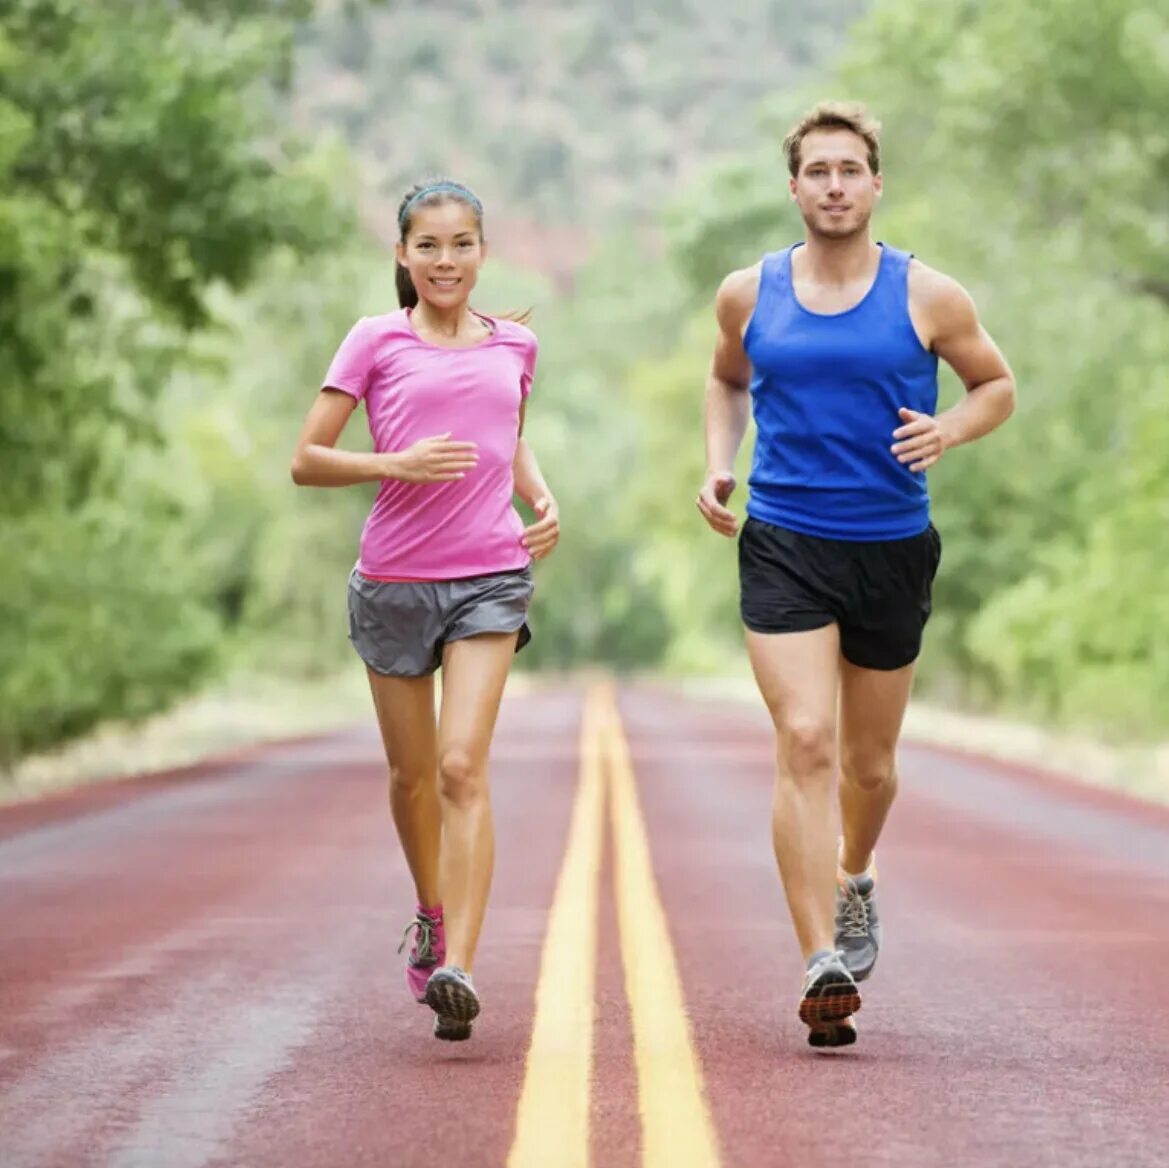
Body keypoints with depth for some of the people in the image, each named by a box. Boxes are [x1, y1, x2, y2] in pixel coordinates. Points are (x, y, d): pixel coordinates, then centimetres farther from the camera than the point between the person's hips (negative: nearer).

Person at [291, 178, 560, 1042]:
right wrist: (398, 465, -16)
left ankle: (458, 969, -22)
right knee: (413, 775, 13)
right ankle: (431, 916, 41)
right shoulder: (377, 342, 1)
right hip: (395, 576, 0)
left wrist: (543, 500, 9)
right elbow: (306, 460, -1)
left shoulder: (514, 346, 9)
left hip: (491, 578, 0)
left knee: (464, 769, -15)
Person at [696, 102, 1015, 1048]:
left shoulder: (927, 297, -2)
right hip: (782, 545, -1)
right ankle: (823, 965, -21)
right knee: (804, 742, -17)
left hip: (892, 548, 1)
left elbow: (998, 384, 11)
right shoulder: (748, 294, 4)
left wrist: (949, 430, -9)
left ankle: (854, 877, 48)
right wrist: (718, 466, 8)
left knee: (870, 765, 13)